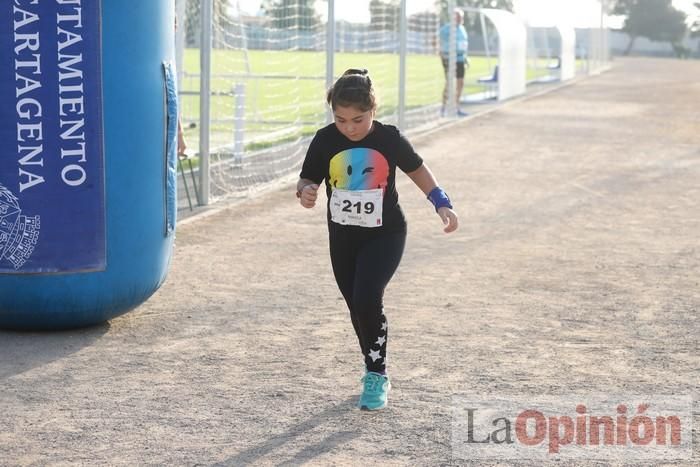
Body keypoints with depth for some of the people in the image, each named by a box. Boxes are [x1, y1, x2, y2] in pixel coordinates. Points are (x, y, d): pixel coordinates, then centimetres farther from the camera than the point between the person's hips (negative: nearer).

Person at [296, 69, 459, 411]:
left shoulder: (388, 138, -12)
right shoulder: (325, 141, -10)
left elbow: (416, 168, 5)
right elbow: (307, 179, -2)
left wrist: (441, 203, -1)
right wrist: (305, 192, -26)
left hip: (385, 235, -3)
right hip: (343, 237, 3)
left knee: (367, 299, -20)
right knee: (356, 307, 13)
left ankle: (377, 376, -2)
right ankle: (375, 370, 35)